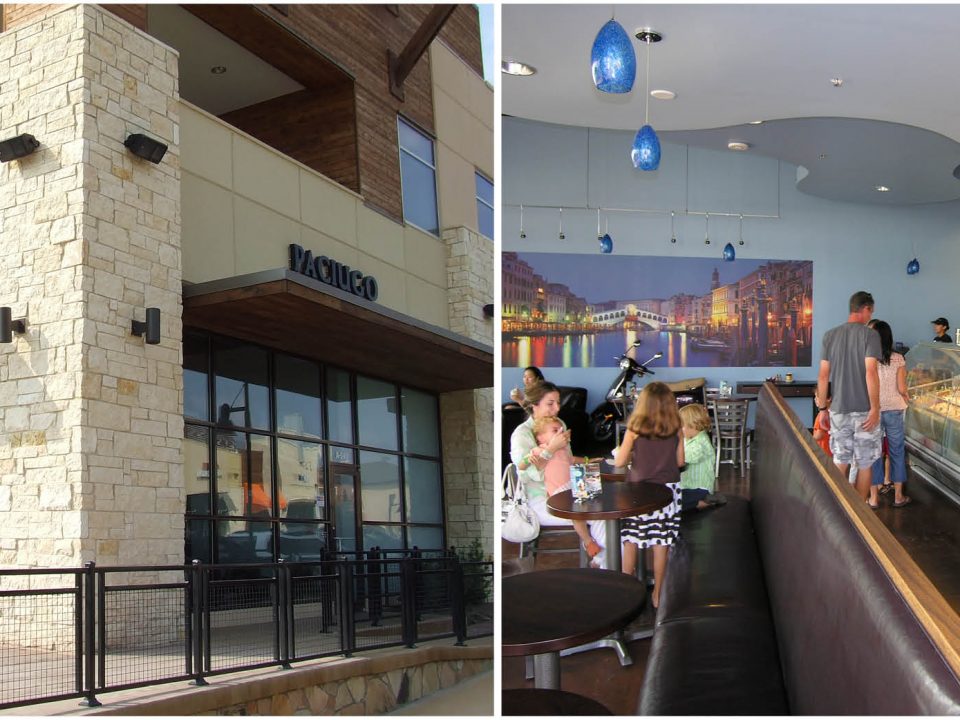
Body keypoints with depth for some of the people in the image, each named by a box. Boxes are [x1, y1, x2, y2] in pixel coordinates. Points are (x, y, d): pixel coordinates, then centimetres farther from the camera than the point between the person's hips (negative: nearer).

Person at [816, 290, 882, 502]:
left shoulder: (830, 335, 4)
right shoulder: (870, 334, -8)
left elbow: (823, 375, 3)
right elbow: (870, 372, -18)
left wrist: (822, 407, 10)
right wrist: (875, 408, -15)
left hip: (839, 409, 4)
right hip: (864, 410, -3)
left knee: (840, 462, 13)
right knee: (864, 464, 8)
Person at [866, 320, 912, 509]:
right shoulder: (898, 359, -7)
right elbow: (901, 388, -7)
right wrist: (907, 399, 13)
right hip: (894, 410, 0)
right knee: (897, 451, 12)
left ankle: (874, 498, 11)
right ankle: (898, 496, 19)